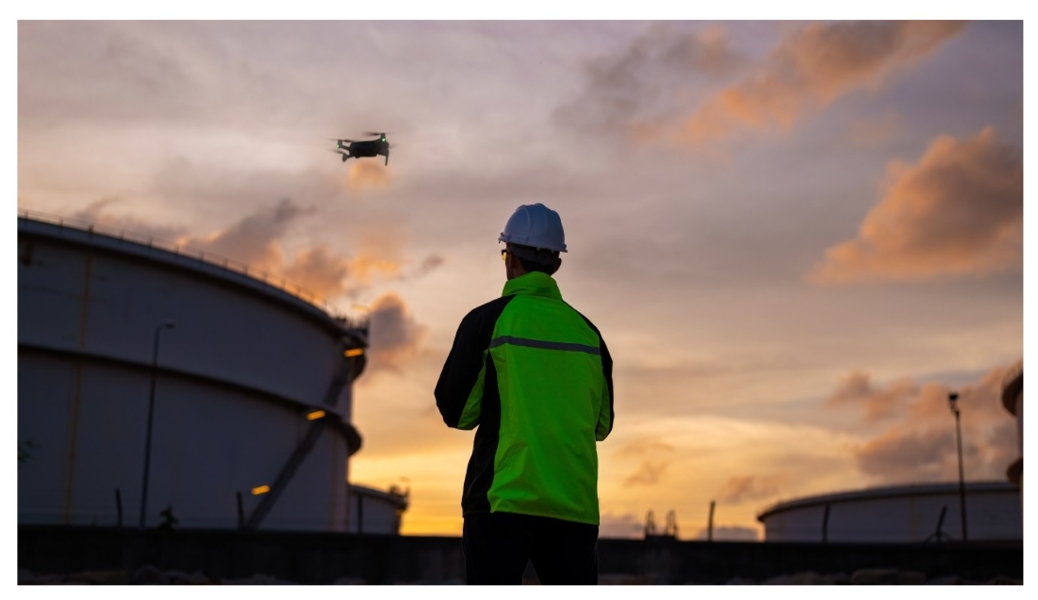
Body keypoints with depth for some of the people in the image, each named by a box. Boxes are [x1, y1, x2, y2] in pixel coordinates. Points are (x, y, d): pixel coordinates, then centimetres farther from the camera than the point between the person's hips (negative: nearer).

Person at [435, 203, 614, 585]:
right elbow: (601, 424, 13)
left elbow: (457, 413, -1)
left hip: (504, 499, -3)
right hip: (575, 504, 4)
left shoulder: (488, 320, -3)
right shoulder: (586, 330, 9)